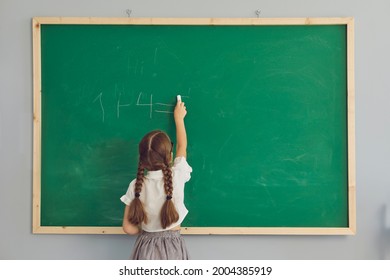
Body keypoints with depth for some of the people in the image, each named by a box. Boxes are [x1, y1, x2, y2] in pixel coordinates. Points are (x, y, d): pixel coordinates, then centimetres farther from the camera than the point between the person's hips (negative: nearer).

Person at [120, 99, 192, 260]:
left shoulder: (136, 186, -10)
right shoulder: (177, 177, -12)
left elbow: (128, 228, -7)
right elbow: (182, 147, 7)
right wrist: (179, 117, 20)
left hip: (146, 248, 1)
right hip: (172, 247, -1)